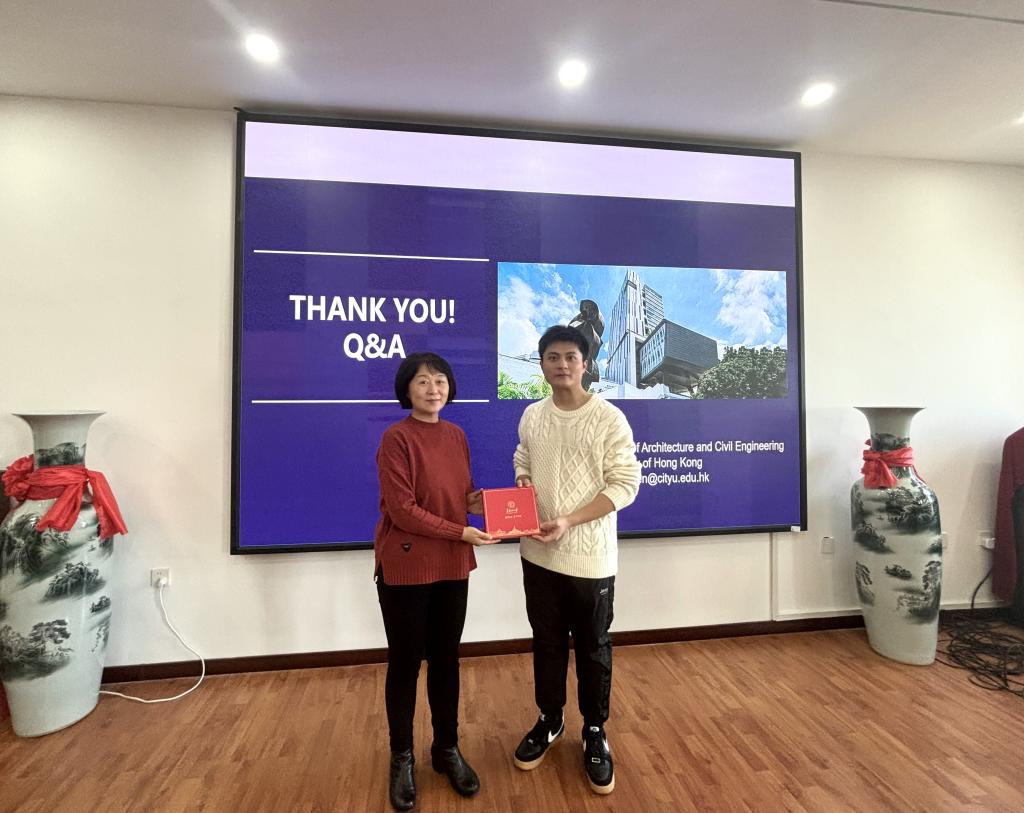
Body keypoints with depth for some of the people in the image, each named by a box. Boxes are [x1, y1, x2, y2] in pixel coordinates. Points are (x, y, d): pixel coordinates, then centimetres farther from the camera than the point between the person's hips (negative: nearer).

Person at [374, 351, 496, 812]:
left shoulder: (457, 436, 4)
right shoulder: (396, 438, -15)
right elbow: (402, 510, -19)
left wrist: (477, 501, -9)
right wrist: (461, 532, -20)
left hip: (452, 567, 5)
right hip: (405, 567, -5)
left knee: (446, 659, 18)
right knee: (405, 663, 12)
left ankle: (447, 749, 39)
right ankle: (402, 758, 35)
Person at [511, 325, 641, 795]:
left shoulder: (609, 418, -12)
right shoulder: (531, 416, 2)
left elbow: (625, 484, -13)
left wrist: (569, 521, -21)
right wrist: (522, 481, -8)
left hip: (591, 556, -4)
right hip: (538, 553, 4)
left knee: (593, 649, 14)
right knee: (547, 642, 19)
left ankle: (595, 733, 37)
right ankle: (550, 720, 42)